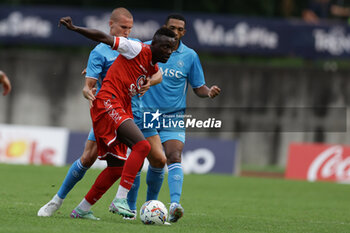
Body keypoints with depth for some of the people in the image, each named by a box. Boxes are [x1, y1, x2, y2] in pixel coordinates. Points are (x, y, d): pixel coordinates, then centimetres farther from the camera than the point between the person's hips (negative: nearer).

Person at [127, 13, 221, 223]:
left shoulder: (190, 56, 1)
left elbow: (198, 87, 7)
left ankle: (174, 204, -32)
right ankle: (129, 205, 22)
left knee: (174, 157, -20)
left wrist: (209, 93, -15)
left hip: (174, 117, -1)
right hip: (145, 114, 1)